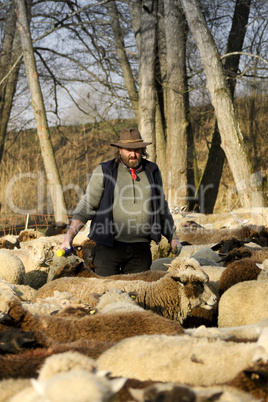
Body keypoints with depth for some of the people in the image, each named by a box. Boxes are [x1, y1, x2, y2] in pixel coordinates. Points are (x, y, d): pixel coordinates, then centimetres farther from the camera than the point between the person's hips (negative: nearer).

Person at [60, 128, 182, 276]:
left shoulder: (152, 172, 11)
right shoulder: (104, 172, 1)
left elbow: (161, 208, 22)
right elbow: (87, 205, 0)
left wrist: (173, 238, 20)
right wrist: (69, 236, -9)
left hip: (141, 248, 3)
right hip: (109, 246, -2)